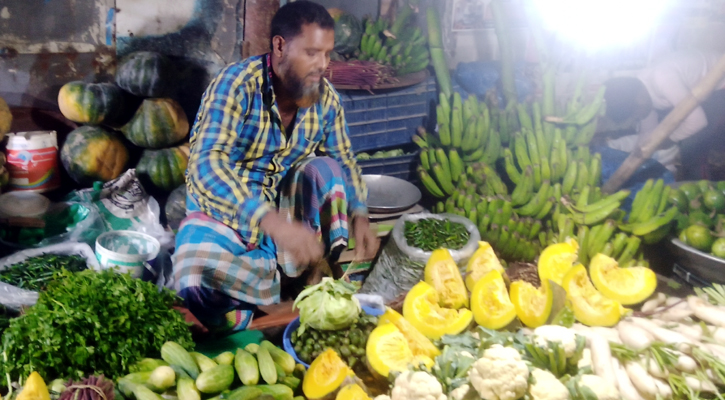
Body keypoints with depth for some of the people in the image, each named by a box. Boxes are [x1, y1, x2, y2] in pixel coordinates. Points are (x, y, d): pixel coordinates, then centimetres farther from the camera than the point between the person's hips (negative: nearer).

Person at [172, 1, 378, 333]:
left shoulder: (326, 98, -7)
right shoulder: (236, 84, -23)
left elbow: (343, 160, 7)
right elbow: (205, 165, -35)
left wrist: (359, 216, -12)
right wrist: (273, 222, -48)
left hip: (283, 207, 5)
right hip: (222, 214, -4)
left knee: (325, 169, -20)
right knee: (196, 289, -30)